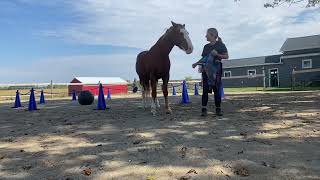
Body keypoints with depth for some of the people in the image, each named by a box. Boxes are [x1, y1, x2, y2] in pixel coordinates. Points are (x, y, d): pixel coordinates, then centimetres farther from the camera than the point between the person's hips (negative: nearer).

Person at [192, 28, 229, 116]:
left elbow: (226, 56, -2)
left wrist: (217, 54, -16)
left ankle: (218, 109, 10)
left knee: (216, 89, 0)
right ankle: (204, 109, -1)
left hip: (216, 69, -4)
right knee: (205, 89, -3)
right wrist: (196, 63, 5)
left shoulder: (220, 45, 0)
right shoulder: (206, 47, 14)